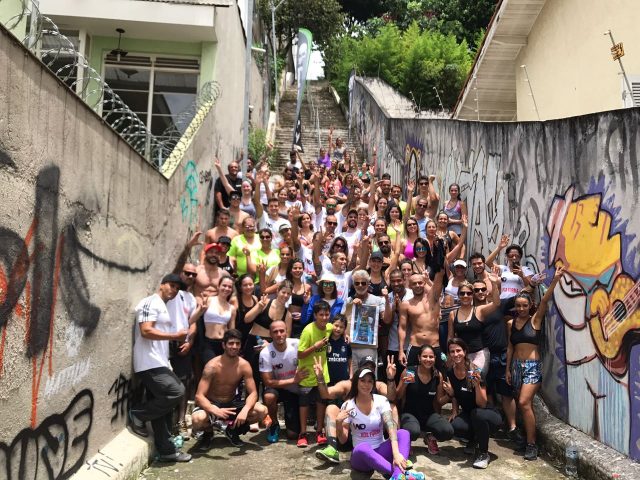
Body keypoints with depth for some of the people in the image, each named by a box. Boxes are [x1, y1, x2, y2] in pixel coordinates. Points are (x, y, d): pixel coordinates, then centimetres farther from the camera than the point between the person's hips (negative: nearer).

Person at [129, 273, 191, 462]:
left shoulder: (163, 307, 23)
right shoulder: (151, 302, -7)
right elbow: (146, 331, -19)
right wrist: (175, 336, -18)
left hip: (158, 364, 10)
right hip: (150, 364, -10)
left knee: (163, 408, 9)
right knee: (176, 392, -18)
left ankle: (167, 451, 15)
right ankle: (139, 414, -1)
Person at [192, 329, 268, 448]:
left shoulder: (244, 365, -12)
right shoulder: (212, 366, -22)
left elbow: (253, 393, -11)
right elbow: (199, 396, -26)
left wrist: (245, 410, -34)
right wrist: (215, 411, -46)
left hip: (232, 404, 3)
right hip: (212, 404, -3)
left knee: (262, 411, -20)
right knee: (198, 419, -37)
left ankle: (232, 430, 8)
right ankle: (208, 432, 3)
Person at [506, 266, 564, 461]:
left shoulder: (535, 320, -3)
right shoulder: (511, 324, 8)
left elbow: (544, 300, -17)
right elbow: (510, 347, 11)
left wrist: (555, 280, -30)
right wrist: (508, 369, 9)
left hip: (533, 366, -5)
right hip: (516, 365, 5)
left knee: (524, 403, -15)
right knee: (524, 404, 10)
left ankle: (531, 444, -6)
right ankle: (526, 435, 23)